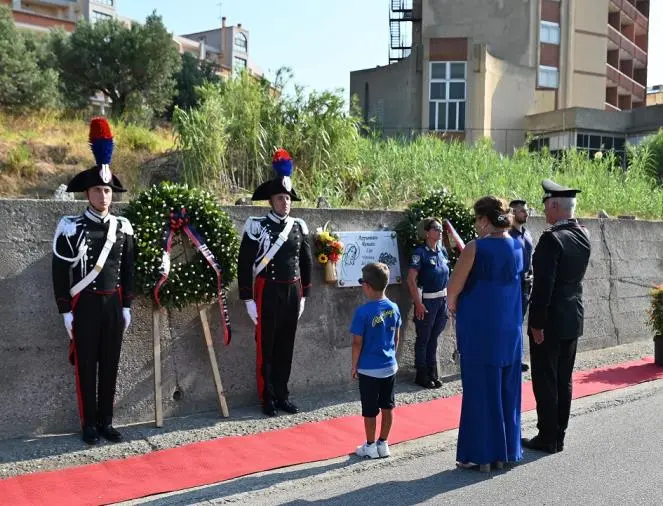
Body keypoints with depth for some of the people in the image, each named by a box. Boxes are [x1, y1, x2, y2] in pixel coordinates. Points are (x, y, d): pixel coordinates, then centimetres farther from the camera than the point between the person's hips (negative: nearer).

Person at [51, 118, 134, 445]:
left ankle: (106, 421, 21)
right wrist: (65, 311, -8)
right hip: (84, 305, -4)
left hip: (113, 304, 4)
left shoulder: (122, 227, 5)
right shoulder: (71, 227, -7)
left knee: (110, 364, 9)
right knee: (85, 366, 4)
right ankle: (89, 424, 16)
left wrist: (126, 306, 8)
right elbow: (60, 272, -6)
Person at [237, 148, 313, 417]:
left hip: (292, 292, 5)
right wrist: (248, 299, -11)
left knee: (286, 346, 12)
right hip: (268, 292, -5)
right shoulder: (257, 227, -8)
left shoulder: (299, 227, 8)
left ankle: (282, 395, 24)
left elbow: (306, 262, 14)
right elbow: (244, 264, -9)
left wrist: (303, 295, 11)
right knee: (266, 347, 4)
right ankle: (268, 399, 15)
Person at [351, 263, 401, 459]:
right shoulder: (393, 308, -3)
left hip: (369, 369, -5)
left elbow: (357, 343, -13)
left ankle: (370, 447, 20)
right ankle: (383, 444, 25)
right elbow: (396, 338, 7)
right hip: (390, 367, 5)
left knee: (370, 410, 8)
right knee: (387, 406, 15)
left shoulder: (363, 312, -19)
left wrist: (354, 366, -2)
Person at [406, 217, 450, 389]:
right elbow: (411, 280, -16)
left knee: (434, 338, 15)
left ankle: (432, 374, 25)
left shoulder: (442, 251, 6)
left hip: (442, 300, 6)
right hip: (427, 301, -6)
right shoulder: (420, 252, -13)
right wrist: (418, 303, -19)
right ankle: (421, 376, 16)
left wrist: (448, 298, 11)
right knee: (423, 339, 5)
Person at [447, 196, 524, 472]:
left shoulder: (476, 248, -16)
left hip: (479, 328, -6)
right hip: (510, 329, 6)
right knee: (507, 389, 14)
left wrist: (452, 304, 6)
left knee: (481, 390, 4)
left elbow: (454, 287, -14)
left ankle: (481, 453, 12)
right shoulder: (517, 246, 3)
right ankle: (505, 451, 24)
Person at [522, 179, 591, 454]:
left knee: (545, 381, 2)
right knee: (563, 380, 14)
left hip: (550, 321, -8)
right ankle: (559, 436, 22)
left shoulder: (552, 239, -19)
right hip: (573, 319, 8)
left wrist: (537, 323, -15)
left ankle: (547, 438, 10)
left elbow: (543, 285, -21)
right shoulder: (583, 236, 5)